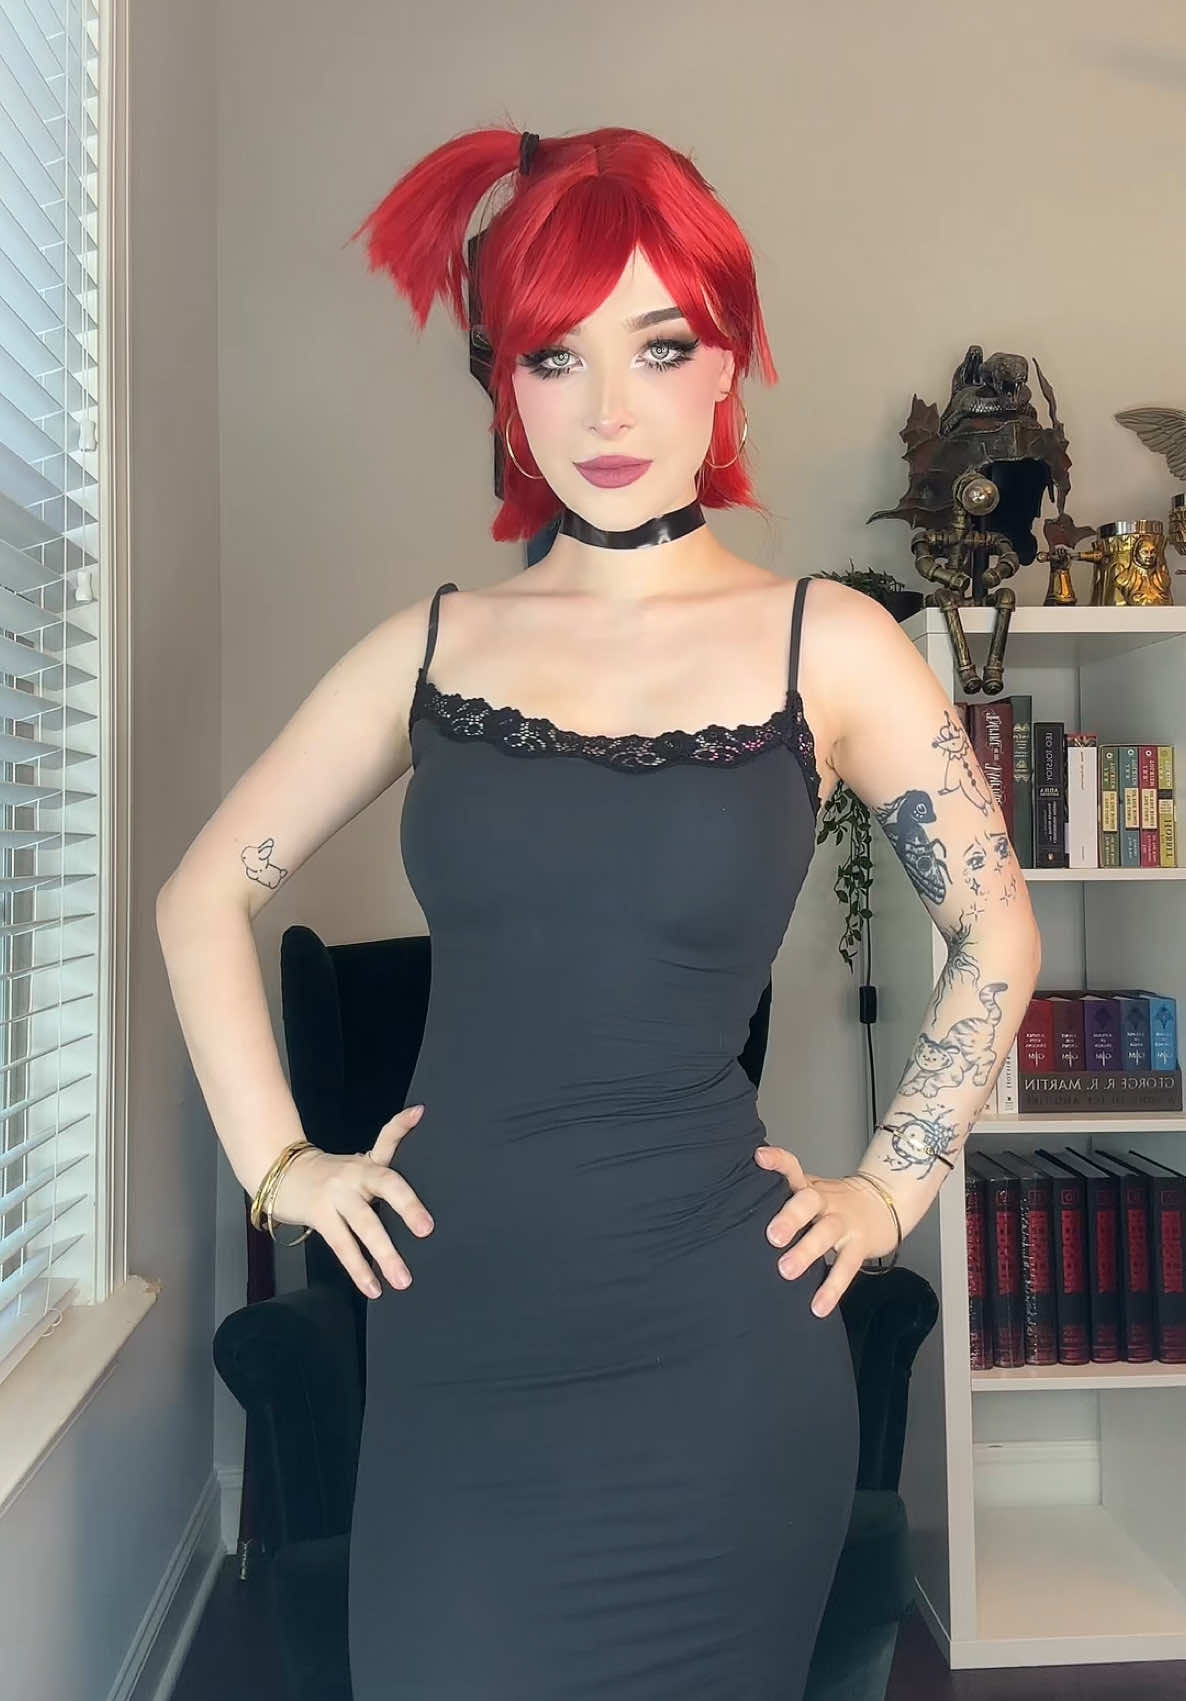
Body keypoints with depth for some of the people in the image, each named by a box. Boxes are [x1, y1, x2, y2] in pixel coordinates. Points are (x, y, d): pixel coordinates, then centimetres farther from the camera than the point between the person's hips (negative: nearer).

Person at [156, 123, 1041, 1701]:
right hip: (450, 1337, 2)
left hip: (711, 1350, -1)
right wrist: (276, 1164, 4)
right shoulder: (434, 645, 2)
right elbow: (205, 893, 10)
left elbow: (997, 933, 8)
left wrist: (889, 1192, 4)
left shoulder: (829, 646, -3)